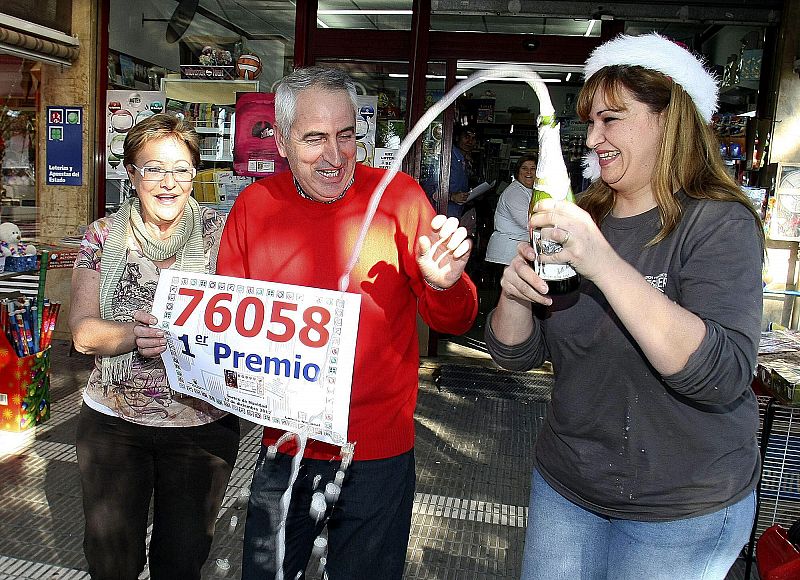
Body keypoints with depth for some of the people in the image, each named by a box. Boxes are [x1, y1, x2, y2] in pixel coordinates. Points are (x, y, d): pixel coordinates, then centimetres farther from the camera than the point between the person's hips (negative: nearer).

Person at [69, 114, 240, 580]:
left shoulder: (220, 234, -4)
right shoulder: (104, 236, 1)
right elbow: (83, 331, -4)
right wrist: (132, 335, -24)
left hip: (202, 422, -1)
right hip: (112, 419, 2)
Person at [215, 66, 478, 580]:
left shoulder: (398, 197, -10)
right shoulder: (254, 204, -3)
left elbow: (454, 321, -6)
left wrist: (446, 284, -28)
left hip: (378, 457, -2)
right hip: (283, 449, 3)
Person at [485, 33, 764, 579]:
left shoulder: (719, 224, -14)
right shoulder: (581, 218, 0)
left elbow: (722, 378, -29)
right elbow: (518, 353, 1)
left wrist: (604, 263, -36)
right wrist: (514, 293, -20)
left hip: (681, 512, -4)